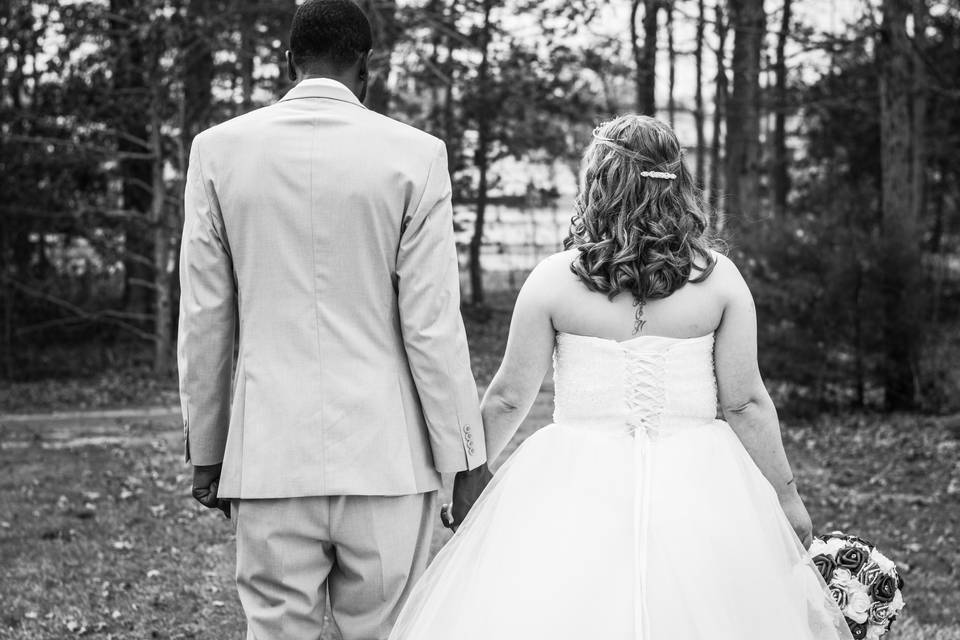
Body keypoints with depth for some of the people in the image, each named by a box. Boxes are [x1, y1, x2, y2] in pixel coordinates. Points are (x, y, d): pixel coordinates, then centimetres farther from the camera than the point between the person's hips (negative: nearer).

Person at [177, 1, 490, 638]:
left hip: (267, 454, 2)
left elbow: (204, 321, 5)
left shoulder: (218, 149, 3)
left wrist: (206, 450, 14)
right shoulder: (415, 155, -3)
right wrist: (466, 459, 3)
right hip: (384, 456, -1)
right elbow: (432, 324, -5)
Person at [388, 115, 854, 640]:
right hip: (693, 487, 1)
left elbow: (507, 399, 1)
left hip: (576, 490, -1)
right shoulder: (719, 277, -2)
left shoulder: (553, 278, -4)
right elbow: (746, 404, -1)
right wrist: (787, 498, 10)